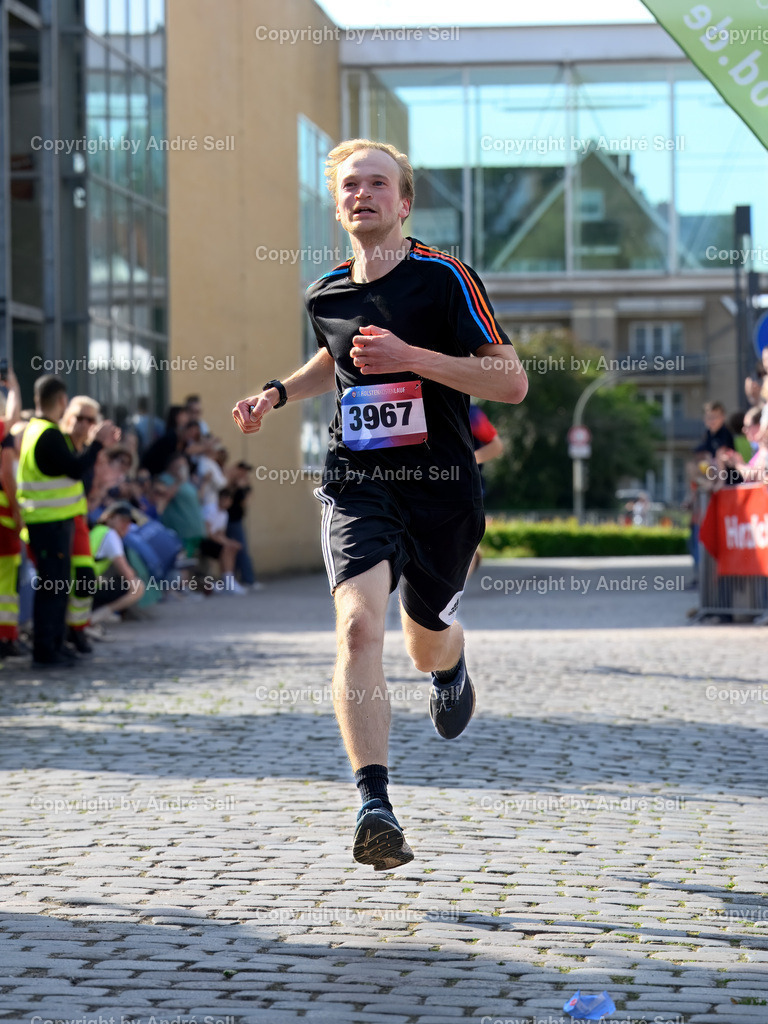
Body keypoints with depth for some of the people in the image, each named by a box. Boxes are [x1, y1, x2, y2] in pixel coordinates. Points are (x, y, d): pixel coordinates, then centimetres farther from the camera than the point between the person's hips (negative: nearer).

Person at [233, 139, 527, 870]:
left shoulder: (444, 278, -8)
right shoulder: (326, 295, 7)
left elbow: (512, 381, -12)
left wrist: (411, 357, -20)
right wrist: (280, 392, 14)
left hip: (440, 488, -2)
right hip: (355, 486, 2)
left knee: (427, 645, 16)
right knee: (358, 624, -23)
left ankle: (451, 670, 58)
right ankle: (374, 806, -30)